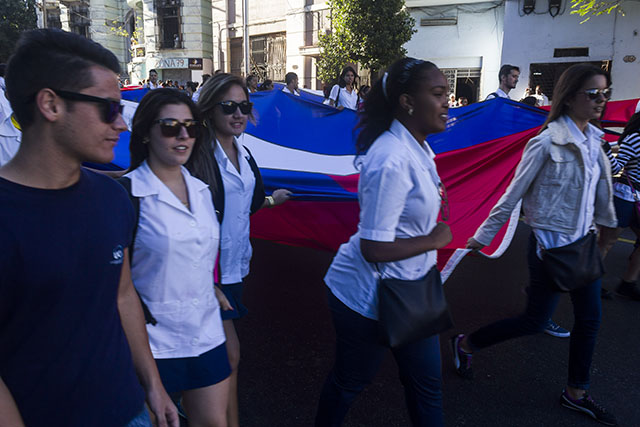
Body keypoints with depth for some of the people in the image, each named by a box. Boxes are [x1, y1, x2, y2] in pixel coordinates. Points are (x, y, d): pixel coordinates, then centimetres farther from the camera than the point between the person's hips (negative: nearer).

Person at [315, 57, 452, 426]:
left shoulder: (417, 148, 4)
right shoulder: (393, 161, -28)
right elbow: (374, 248, -29)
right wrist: (434, 240, -17)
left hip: (407, 289, 9)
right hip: (370, 297, -9)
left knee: (427, 383, 21)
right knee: (350, 382, 16)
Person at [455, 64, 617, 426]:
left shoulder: (592, 140, 3)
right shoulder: (547, 143, -18)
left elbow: (600, 187, 15)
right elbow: (513, 195, -15)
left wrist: (606, 222, 23)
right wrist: (483, 237, -9)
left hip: (582, 241, 7)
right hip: (549, 244, -7)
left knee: (590, 318, 13)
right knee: (536, 321, 3)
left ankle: (576, 394, 32)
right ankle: (466, 344, 24)